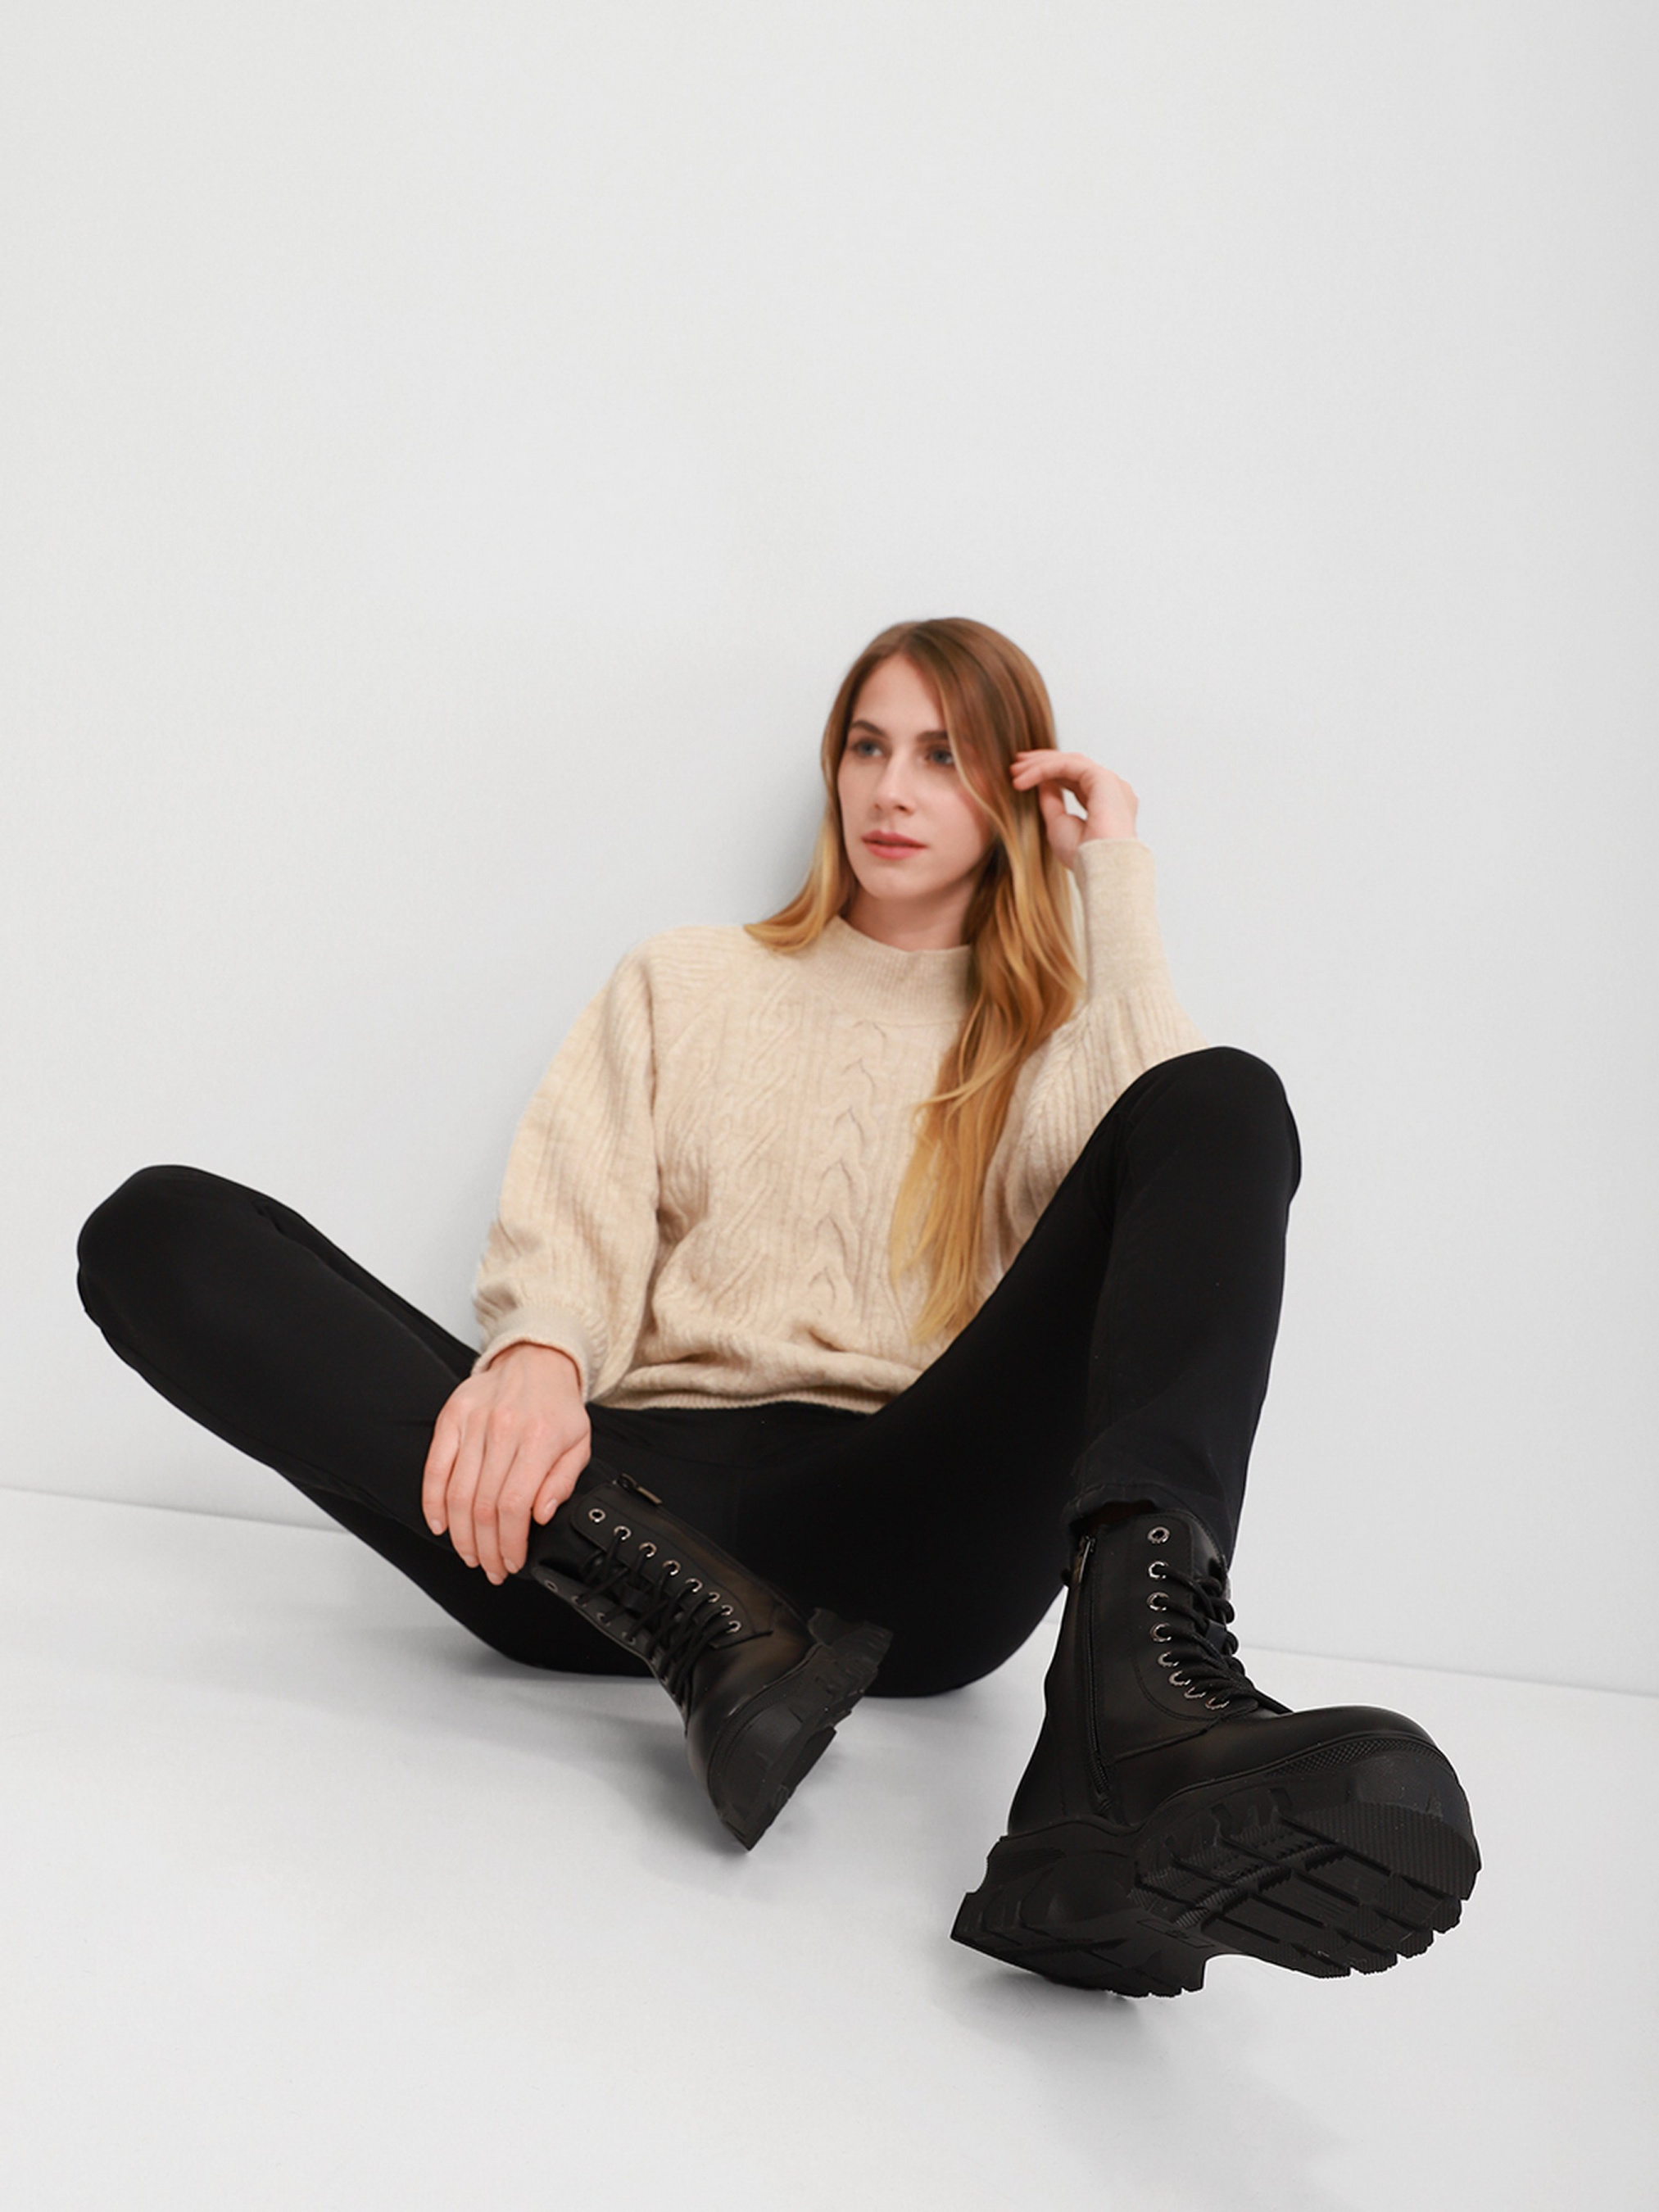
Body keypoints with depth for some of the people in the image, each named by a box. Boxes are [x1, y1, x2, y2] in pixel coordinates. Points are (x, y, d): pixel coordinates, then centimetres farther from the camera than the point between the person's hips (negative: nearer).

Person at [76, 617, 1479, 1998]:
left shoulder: (1056, 1046, 24)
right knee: (161, 1230, -17)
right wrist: (539, 1352, -14)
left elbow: (1190, 1152, -1)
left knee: (1230, 1101, -20)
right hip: (628, 1491, 1)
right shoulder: (690, 980, 27)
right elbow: (573, 1209, 9)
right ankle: (682, 1614, -32)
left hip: (906, 1542, -1)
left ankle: (1132, 1702, -45)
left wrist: (1118, 886, 9)